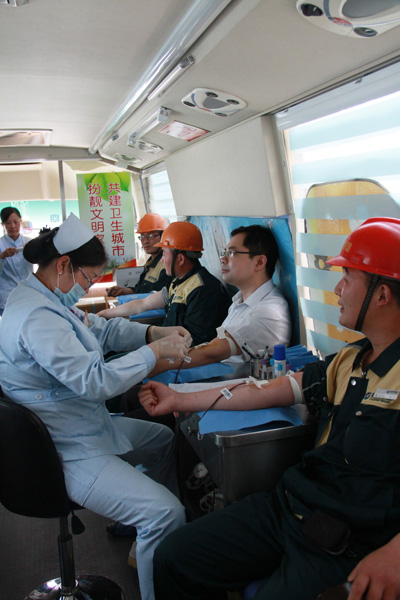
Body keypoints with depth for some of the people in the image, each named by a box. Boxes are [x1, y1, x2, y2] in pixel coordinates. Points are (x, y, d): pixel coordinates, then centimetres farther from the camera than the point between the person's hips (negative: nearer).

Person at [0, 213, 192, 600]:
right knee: (165, 512, -20)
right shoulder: (36, 317, -27)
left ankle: (148, 534, 37)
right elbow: (95, 381, -31)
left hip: (86, 426, 11)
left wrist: (156, 332, -1)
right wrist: (157, 350, -22)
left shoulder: (48, 299, 7)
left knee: (164, 438, 24)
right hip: (66, 453, -11)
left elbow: (101, 329, 13)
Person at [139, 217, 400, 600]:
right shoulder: (348, 361, 10)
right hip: (287, 507, 7)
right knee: (171, 559, 4)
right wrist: (179, 400, 17)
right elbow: (269, 392, 13)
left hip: (353, 551, -7)